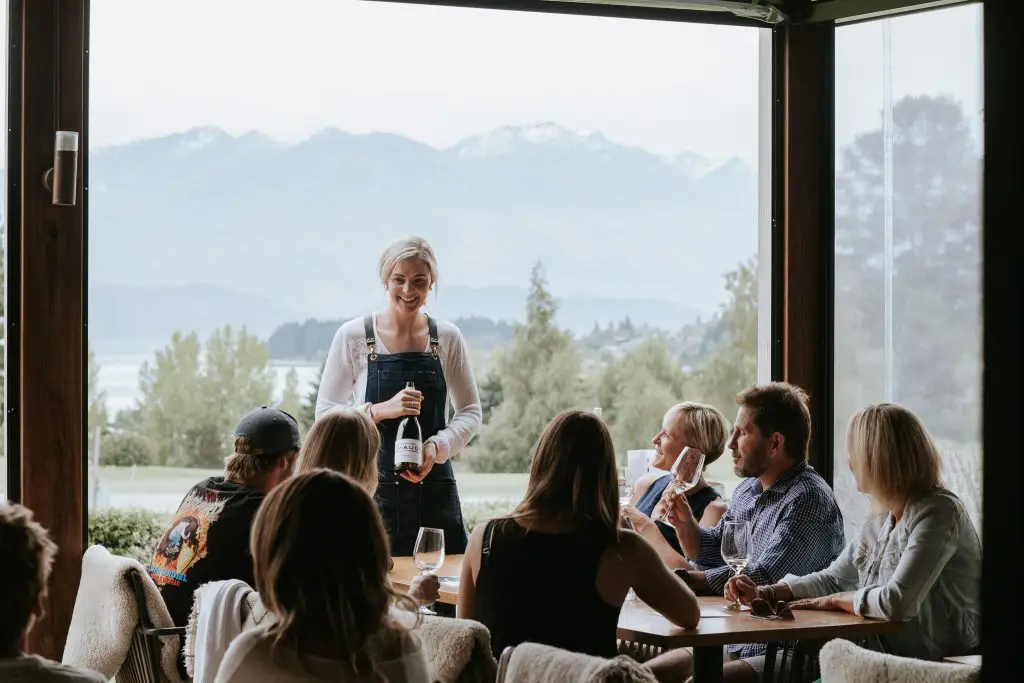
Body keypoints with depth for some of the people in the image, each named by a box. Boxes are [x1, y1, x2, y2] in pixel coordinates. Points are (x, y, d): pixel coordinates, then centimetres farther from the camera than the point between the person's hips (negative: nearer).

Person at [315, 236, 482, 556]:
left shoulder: (448, 338, 4)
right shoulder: (353, 336, -3)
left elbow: (471, 412, 8)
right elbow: (325, 413, -3)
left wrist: (437, 447, -10)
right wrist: (381, 410, -18)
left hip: (434, 490, 2)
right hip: (373, 490, -2)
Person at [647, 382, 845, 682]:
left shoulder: (808, 499, -17)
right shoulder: (747, 490, 12)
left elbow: (763, 579, -25)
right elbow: (711, 553, 25)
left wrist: (678, 580, -19)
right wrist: (685, 523, 3)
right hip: (732, 643, 9)